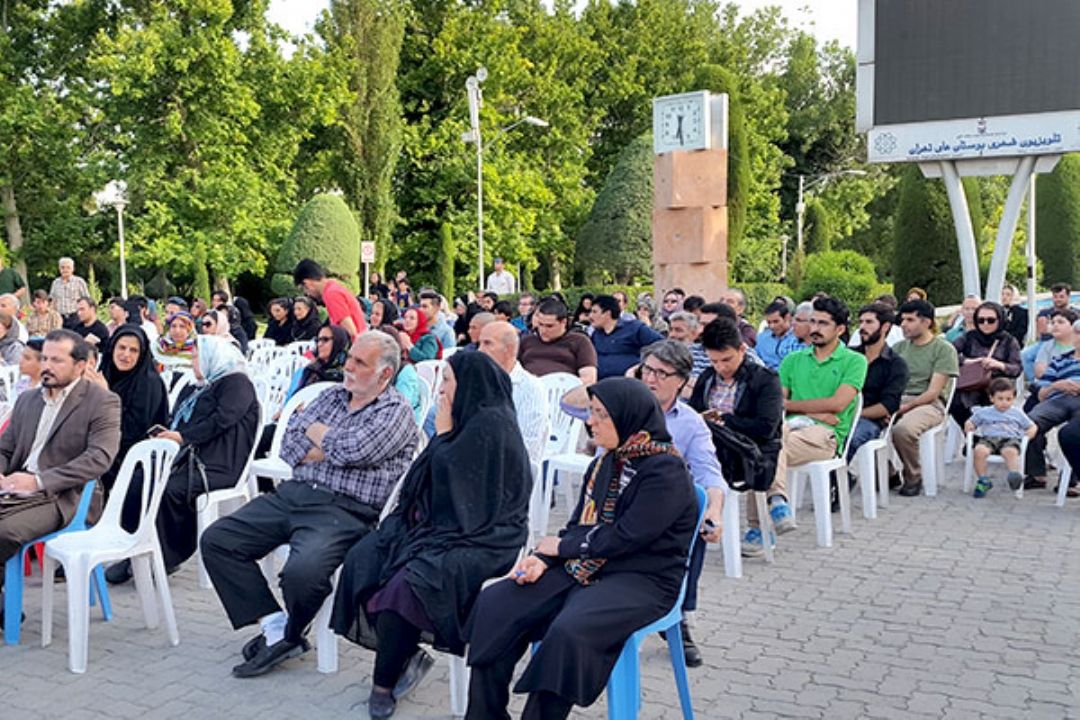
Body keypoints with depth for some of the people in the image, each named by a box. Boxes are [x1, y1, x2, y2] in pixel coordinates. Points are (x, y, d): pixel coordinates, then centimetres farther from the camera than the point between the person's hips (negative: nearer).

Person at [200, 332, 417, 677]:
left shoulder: (397, 413, -1)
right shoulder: (332, 395, 19)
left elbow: (352, 451, -17)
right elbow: (290, 441, 11)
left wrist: (315, 431, 2)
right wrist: (328, 449, -6)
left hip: (345, 510, -7)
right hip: (293, 494, 7)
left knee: (302, 570, -32)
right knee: (217, 539, -5)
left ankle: (291, 635, 1)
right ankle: (275, 626, -6)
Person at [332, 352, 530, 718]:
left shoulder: (492, 423, -12)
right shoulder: (469, 419, 15)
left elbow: (446, 474, -16)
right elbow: (430, 481, 19)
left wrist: (443, 433, -6)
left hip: (481, 537, -9)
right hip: (446, 525, 9)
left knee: (408, 580, -29)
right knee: (364, 556, -10)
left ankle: (384, 684, -9)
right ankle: (407, 655, -4)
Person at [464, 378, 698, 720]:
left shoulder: (666, 471, -14)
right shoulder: (606, 462, 10)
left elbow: (625, 538, -19)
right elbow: (578, 523, 12)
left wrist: (561, 547, -8)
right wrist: (542, 558, -5)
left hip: (641, 579, -8)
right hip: (584, 567, 8)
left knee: (568, 630, -34)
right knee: (494, 604, -7)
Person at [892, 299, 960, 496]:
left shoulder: (944, 349, 1)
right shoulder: (899, 347, 18)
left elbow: (933, 392, -7)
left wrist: (904, 407, -18)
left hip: (929, 404, -5)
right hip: (898, 399, 5)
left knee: (903, 428, -37)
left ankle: (914, 477, -9)